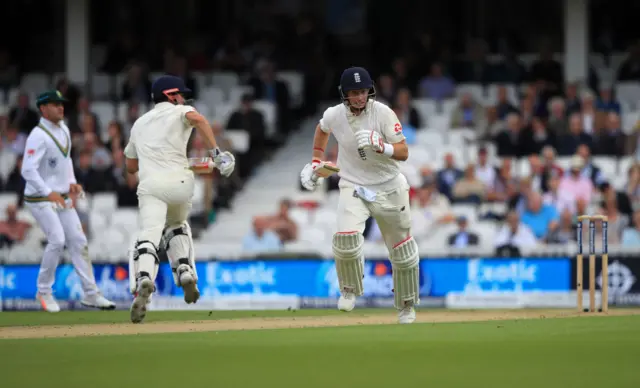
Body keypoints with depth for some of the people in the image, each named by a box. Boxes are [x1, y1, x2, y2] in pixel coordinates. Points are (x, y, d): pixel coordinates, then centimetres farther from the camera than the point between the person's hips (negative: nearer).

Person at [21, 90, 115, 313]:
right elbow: (28, 170, -27)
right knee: (57, 240, -18)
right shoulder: (38, 136, -19)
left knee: (78, 240, 3)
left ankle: (90, 293, 7)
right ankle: (44, 292, -2)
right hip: (40, 199, -8)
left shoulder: (63, 129, 8)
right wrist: (49, 193, -35)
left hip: (63, 198, 8)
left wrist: (72, 182, 8)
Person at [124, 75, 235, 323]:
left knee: (149, 236, -16)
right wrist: (216, 153, -14)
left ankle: (143, 280, -44)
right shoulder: (178, 112, 15)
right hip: (179, 182, -1)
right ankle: (185, 272, 7)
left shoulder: (140, 123, 27)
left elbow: (130, 166, 31)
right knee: (176, 226, 28)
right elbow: (197, 119, -11)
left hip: (150, 185, 1)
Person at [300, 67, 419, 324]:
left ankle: (406, 305, 33)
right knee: (346, 238, -25)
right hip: (353, 187, 0)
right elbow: (322, 129, 17)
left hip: (388, 187, 0)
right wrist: (316, 161, 15)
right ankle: (349, 289, 3)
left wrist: (380, 147, -36)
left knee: (402, 249, 10)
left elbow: (403, 152, -19)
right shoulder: (334, 115, -9)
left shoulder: (383, 113, -18)